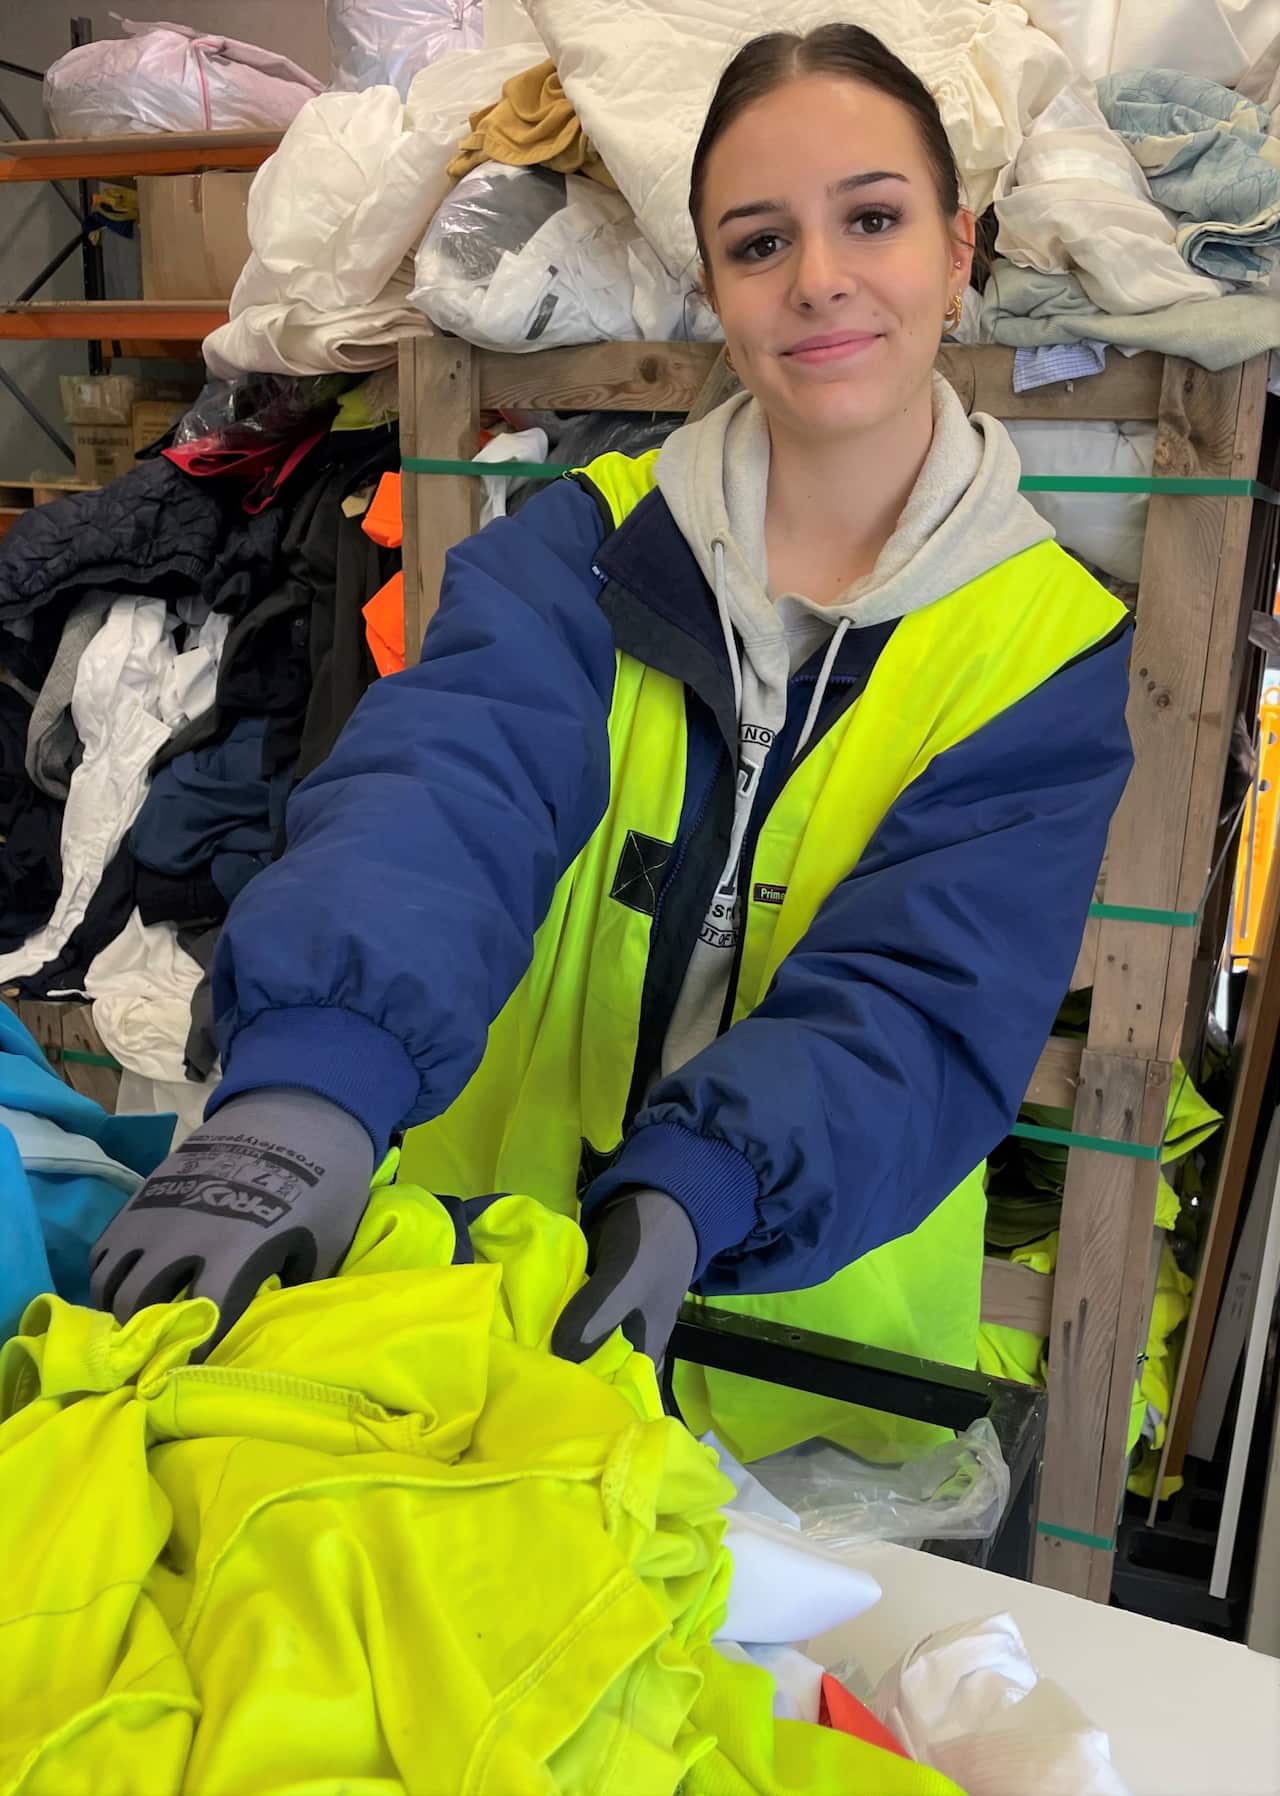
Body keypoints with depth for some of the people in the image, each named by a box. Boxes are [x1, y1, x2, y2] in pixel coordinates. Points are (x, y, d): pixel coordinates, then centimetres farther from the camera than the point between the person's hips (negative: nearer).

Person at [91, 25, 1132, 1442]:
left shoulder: (1051, 645, -8)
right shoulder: (597, 541, -6)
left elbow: (925, 999, -18)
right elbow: (450, 772, -25)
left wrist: (694, 1189, -36)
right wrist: (311, 1076, -43)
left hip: (804, 1310, 0)